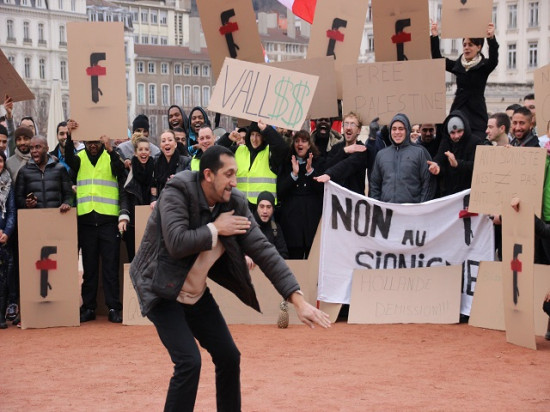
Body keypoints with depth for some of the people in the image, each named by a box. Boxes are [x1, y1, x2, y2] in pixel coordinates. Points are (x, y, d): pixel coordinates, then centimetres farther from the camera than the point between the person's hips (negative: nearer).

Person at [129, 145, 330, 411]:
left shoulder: (235, 204, -7)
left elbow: (264, 252, -10)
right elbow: (177, 243, -35)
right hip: (163, 293, -6)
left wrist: (298, 300, -17)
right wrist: (216, 229, -20)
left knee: (229, 357, 6)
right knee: (189, 362, -18)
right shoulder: (177, 192, -21)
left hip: (196, 294, 6)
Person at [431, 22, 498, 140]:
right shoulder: (457, 65, 12)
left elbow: (493, 60, -19)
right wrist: (434, 37, -4)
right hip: (458, 110, 4)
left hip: (476, 113, -3)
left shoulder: (484, 66, 1)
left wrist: (491, 38, -34)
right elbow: (437, 58, 8)